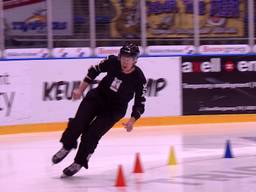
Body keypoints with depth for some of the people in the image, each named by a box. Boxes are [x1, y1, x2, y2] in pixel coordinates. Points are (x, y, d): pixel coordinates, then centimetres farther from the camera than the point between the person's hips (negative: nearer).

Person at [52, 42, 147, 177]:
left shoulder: (139, 78, -21)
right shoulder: (112, 62, -16)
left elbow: (140, 103, -11)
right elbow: (94, 71, 2)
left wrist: (132, 121, -23)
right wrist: (80, 90, 2)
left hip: (115, 109, -2)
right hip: (97, 96, 2)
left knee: (93, 133, -14)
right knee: (78, 122, -14)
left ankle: (79, 163, 4)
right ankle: (67, 147, 12)